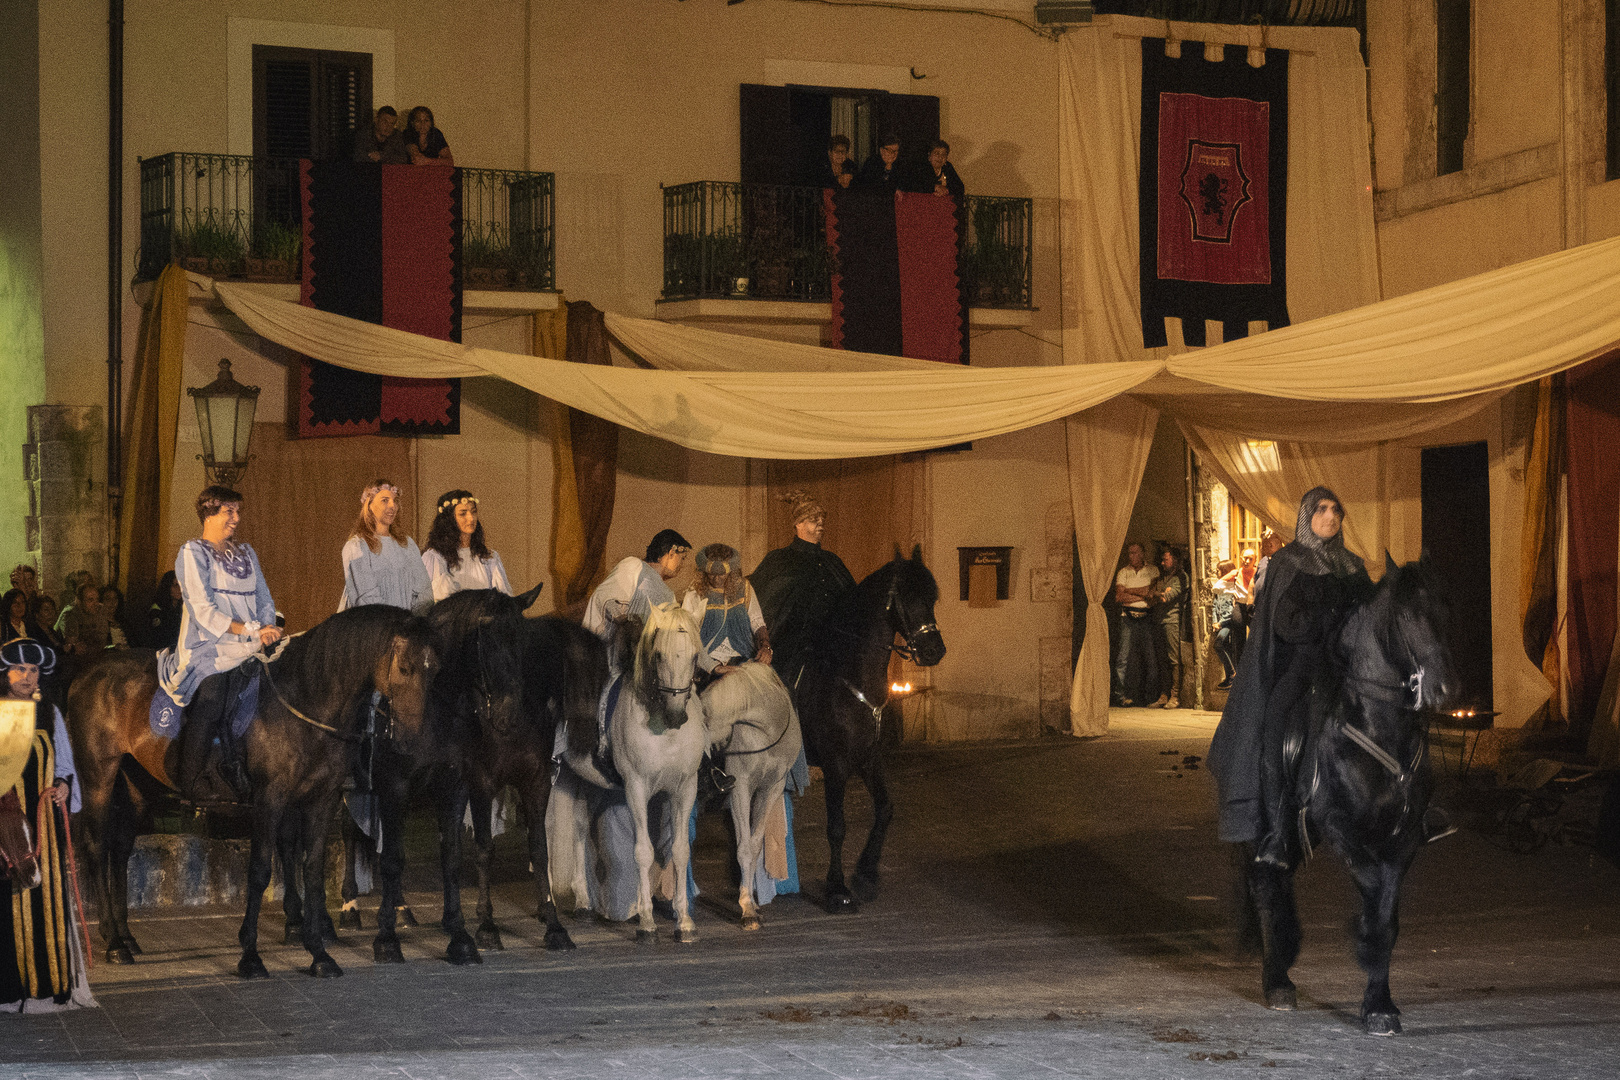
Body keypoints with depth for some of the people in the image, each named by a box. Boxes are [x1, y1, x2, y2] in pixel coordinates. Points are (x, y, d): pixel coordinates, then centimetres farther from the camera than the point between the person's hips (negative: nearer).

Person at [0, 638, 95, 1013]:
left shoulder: (49, 715, 13)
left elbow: (65, 764, 17)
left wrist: (64, 785, -3)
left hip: (45, 819, 3)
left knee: (48, 897, 1)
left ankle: (49, 983, 6)